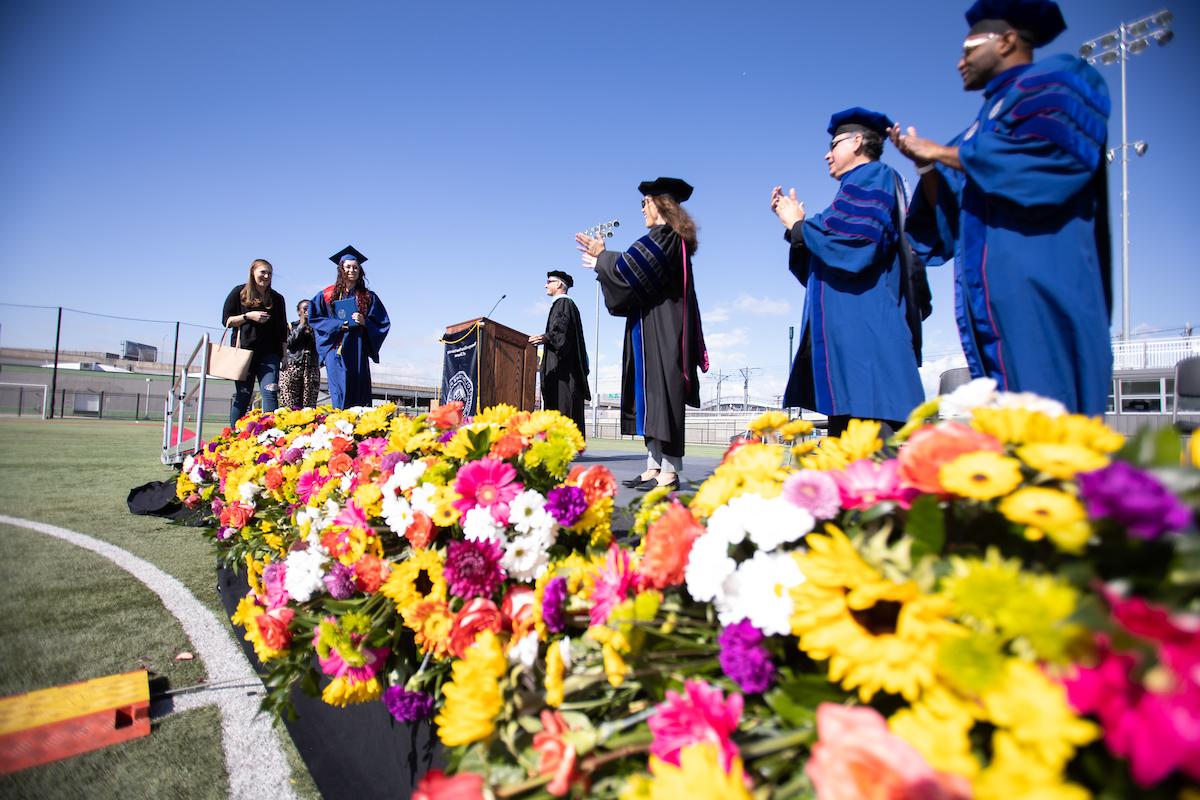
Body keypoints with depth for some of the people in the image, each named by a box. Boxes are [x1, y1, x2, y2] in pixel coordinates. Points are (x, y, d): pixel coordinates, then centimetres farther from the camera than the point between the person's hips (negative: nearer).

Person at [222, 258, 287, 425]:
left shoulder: (277, 298, 13)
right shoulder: (239, 293, 7)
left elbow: (282, 329, 16)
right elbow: (227, 320, 3)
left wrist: (284, 355, 11)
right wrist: (248, 316, -12)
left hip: (269, 353, 1)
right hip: (244, 350, -1)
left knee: (270, 393, -12)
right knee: (242, 394, 4)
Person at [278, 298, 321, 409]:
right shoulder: (292, 326, 15)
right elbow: (289, 343, -2)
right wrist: (301, 326, 1)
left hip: (311, 368, 1)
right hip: (292, 367, -1)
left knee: (309, 405, -8)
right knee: (289, 405, -11)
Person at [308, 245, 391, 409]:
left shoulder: (368, 297, 12)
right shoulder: (327, 294, 10)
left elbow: (383, 323, 10)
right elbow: (313, 318, 5)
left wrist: (364, 322, -9)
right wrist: (339, 325, -9)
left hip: (359, 350, 1)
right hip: (336, 349, -1)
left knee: (359, 394, -4)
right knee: (340, 393, -10)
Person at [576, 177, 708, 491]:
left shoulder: (662, 236, -9)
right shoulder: (672, 239, 21)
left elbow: (631, 271, -15)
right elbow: (636, 271, 27)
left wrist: (601, 258, 1)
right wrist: (603, 260, 28)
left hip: (660, 331, -10)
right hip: (656, 329, 10)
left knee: (659, 394, -11)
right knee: (652, 397, 7)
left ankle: (669, 470, -10)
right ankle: (655, 466, 9)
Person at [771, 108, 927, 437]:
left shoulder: (873, 177, 2)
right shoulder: (858, 187, 29)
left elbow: (856, 243, -16)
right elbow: (820, 264, 27)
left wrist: (798, 225, -1)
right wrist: (796, 224, 19)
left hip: (864, 331, -10)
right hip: (850, 334, 10)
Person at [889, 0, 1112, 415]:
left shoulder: (1051, 83, 8)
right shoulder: (989, 120, 28)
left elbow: (1048, 161, -13)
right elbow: (950, 215, 23)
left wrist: (943, 153, -2)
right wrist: (925, 164, 10)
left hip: (1038, 283, -7)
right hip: (992, 291, 8)